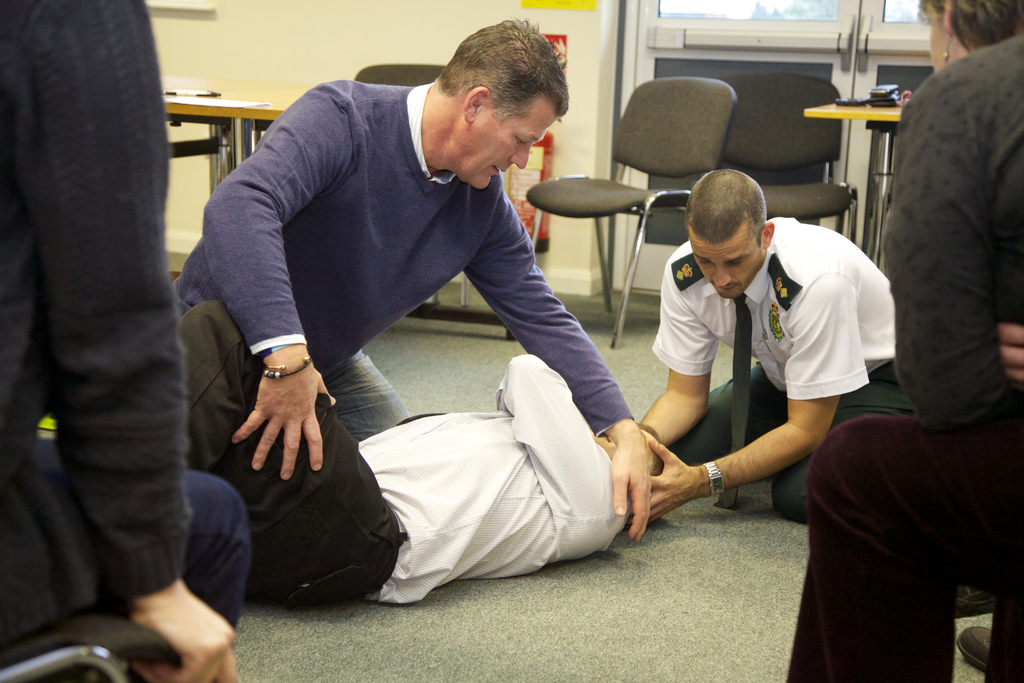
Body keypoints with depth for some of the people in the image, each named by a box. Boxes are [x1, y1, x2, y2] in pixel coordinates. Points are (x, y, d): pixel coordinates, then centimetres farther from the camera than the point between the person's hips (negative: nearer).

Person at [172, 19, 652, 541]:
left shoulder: (484, 205, -9)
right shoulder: (339, 119, -31)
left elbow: (544, 320, -6)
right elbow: (239, 207, -47)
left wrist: (623, 429, -15)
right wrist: (287, 356, -57)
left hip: (329, 362, 7)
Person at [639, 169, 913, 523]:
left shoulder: (818, 280, -38)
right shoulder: (683, 273, -21)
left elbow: (806, 430, -31)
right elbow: (686, 394, -11)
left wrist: (702, 481, -39)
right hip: (783, 372, 5)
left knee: (801, 494, -30)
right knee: (672, 453, -13)